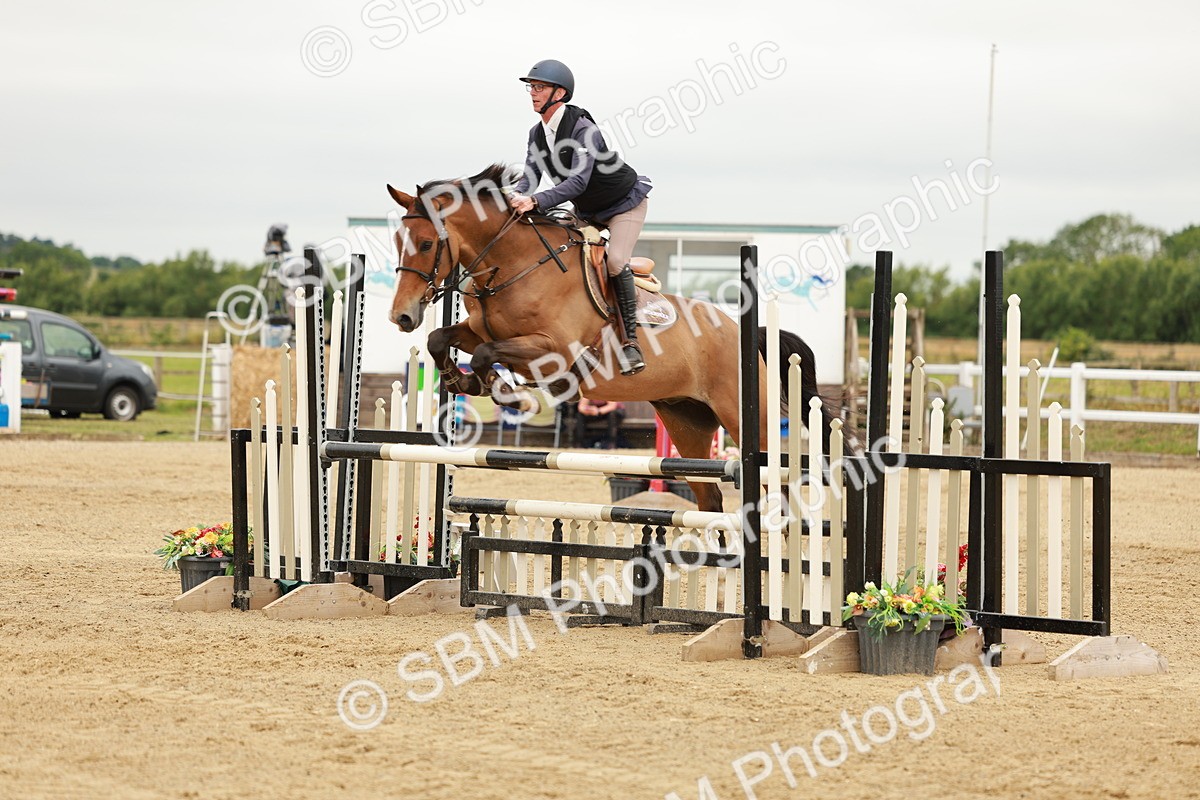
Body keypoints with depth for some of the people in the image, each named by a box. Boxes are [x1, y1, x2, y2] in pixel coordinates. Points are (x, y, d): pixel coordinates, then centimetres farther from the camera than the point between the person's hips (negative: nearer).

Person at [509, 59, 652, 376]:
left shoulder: (582, 129, -31)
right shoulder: (537, 133, -5)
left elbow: (579, 181, -39)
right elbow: (530, 175, -10)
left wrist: (536, 201, -49)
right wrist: (519, 198, -34)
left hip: (624, 204, -8)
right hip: (586, 211, 8)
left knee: (616, 261, -26)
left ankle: (630, 340, -21)